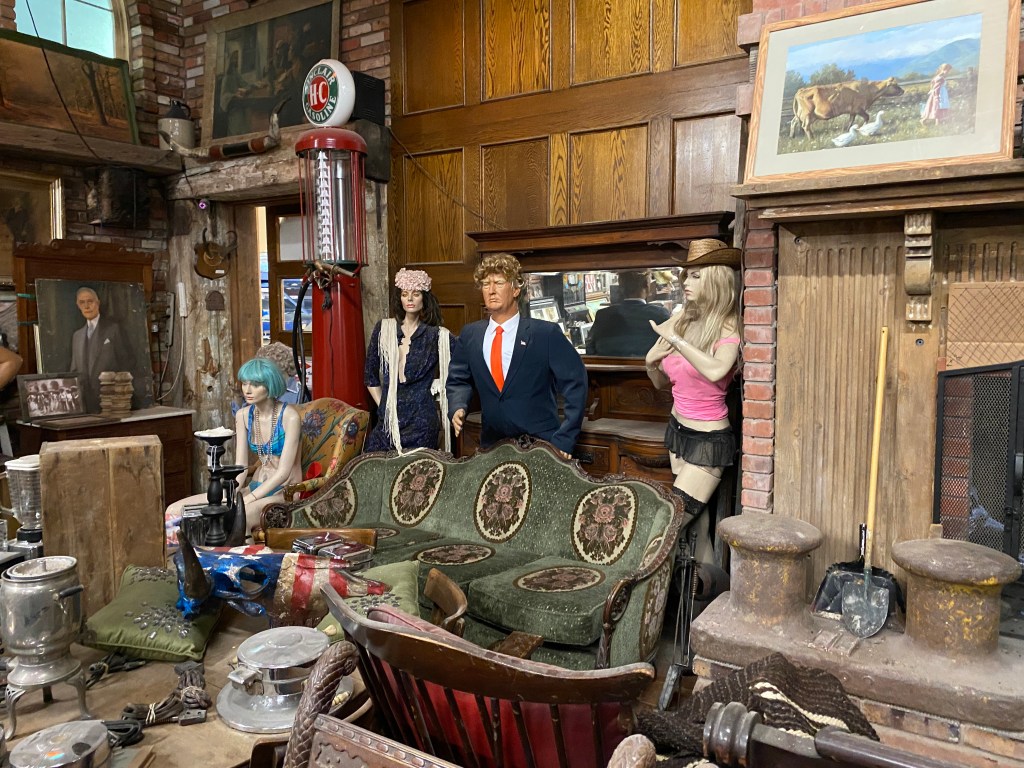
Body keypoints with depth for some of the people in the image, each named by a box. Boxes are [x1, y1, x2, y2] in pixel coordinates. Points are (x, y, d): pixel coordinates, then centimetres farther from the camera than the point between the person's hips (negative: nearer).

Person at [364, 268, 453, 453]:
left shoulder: (437, 336, -1)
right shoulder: (383, 329, 6)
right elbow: (371, 376, 13)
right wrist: (382, 405, 8)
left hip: (422, 421, -2)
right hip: (387, 421, 2)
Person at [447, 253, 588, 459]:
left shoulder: (546, 333, -8)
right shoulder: (469, 335, 4)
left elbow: (575, 383, -8)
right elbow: (458, 380, 14)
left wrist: (564, 440, -12)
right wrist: (458, 407, -7)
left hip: (541, 448, -3)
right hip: (492, 445, 4)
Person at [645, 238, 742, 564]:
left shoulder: (728, 329, -14)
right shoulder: (682, 319, 2)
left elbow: (716, 370, -37)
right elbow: (662, 382, 12)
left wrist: (676, 339, -28)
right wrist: (652, 362, -9)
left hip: (709, 439, -6)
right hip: (678, 428, 6)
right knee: (695, 519, 13)